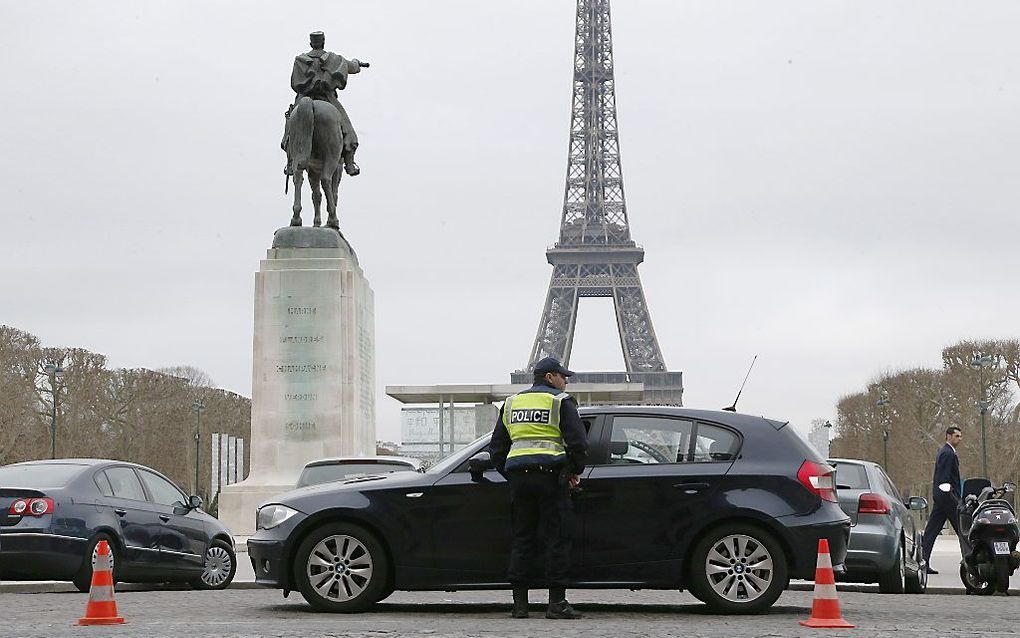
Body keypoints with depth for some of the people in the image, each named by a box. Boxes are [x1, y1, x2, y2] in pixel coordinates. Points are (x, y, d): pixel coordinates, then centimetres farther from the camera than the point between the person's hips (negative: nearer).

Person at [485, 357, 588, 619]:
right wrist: (575, 472, 7)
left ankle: (519, 602, 6)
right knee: (557, 538, -1)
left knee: (522, 538, 9)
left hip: (518, 475, 5)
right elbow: (578, 441, -7)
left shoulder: (511, 403, 18)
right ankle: (557, 602, -4)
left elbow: (496, 447, 18)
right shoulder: (560, 402, 1)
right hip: (550, 474, -5)